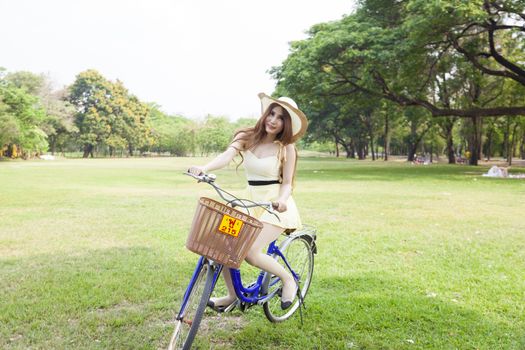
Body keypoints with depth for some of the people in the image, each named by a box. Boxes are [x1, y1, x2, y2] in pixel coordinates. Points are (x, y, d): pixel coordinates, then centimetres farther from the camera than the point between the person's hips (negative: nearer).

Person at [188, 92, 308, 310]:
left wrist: (281, 200, -28)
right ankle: (233, 295, 16)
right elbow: (227, 155, -19)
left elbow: (287, 183, -5)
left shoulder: (286, 148, -6)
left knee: (250, 252, -21)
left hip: (276, 205, -4)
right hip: (250, 201, 5)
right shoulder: (246, 137, -1)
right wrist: (204, 168, -40)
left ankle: (288, 279, 7)